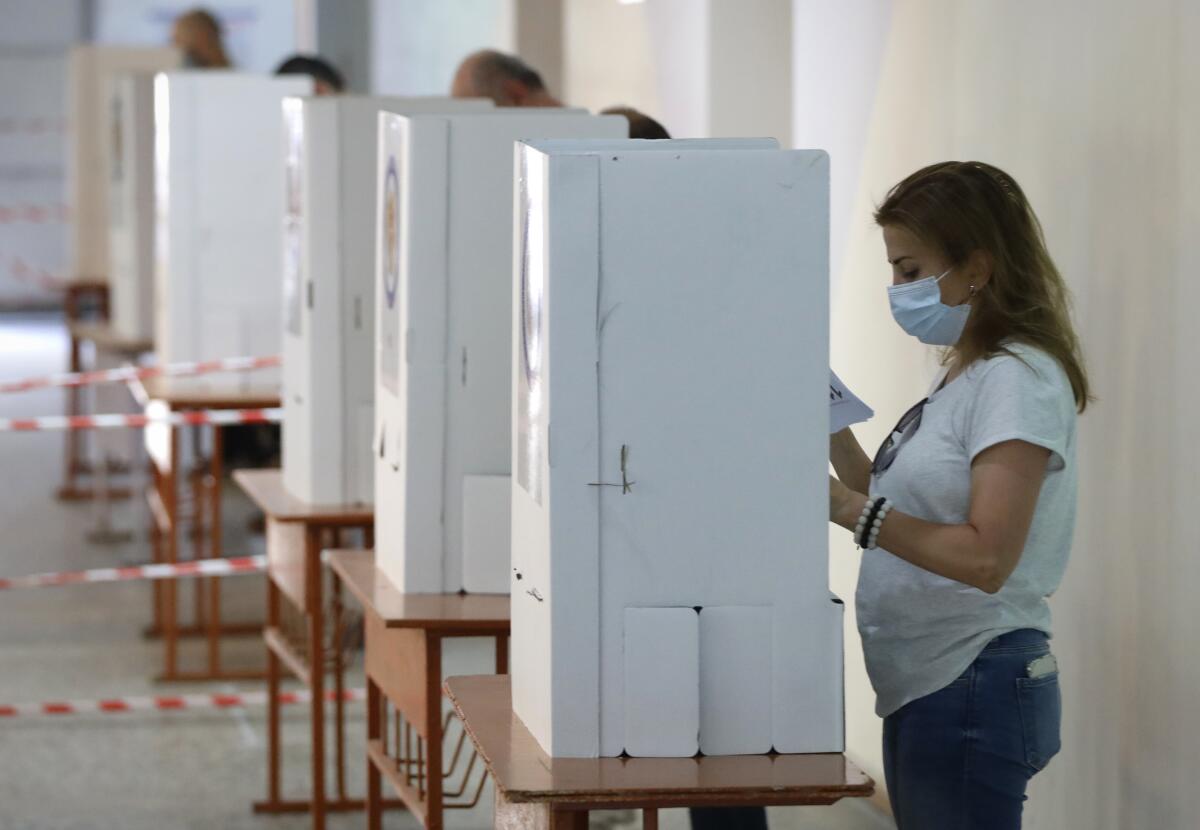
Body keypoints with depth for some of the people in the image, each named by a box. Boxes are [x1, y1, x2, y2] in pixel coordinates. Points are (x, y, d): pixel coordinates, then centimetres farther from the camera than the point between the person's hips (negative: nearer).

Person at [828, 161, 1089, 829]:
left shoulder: (1018, 379, -14)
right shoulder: (963, 376, 14)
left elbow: (985, 558, -22)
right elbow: (913, 515, 16)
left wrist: (851, 508, -26)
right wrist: (836, 434, 6)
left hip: (975, 690, -9)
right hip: (922, 689, 9)